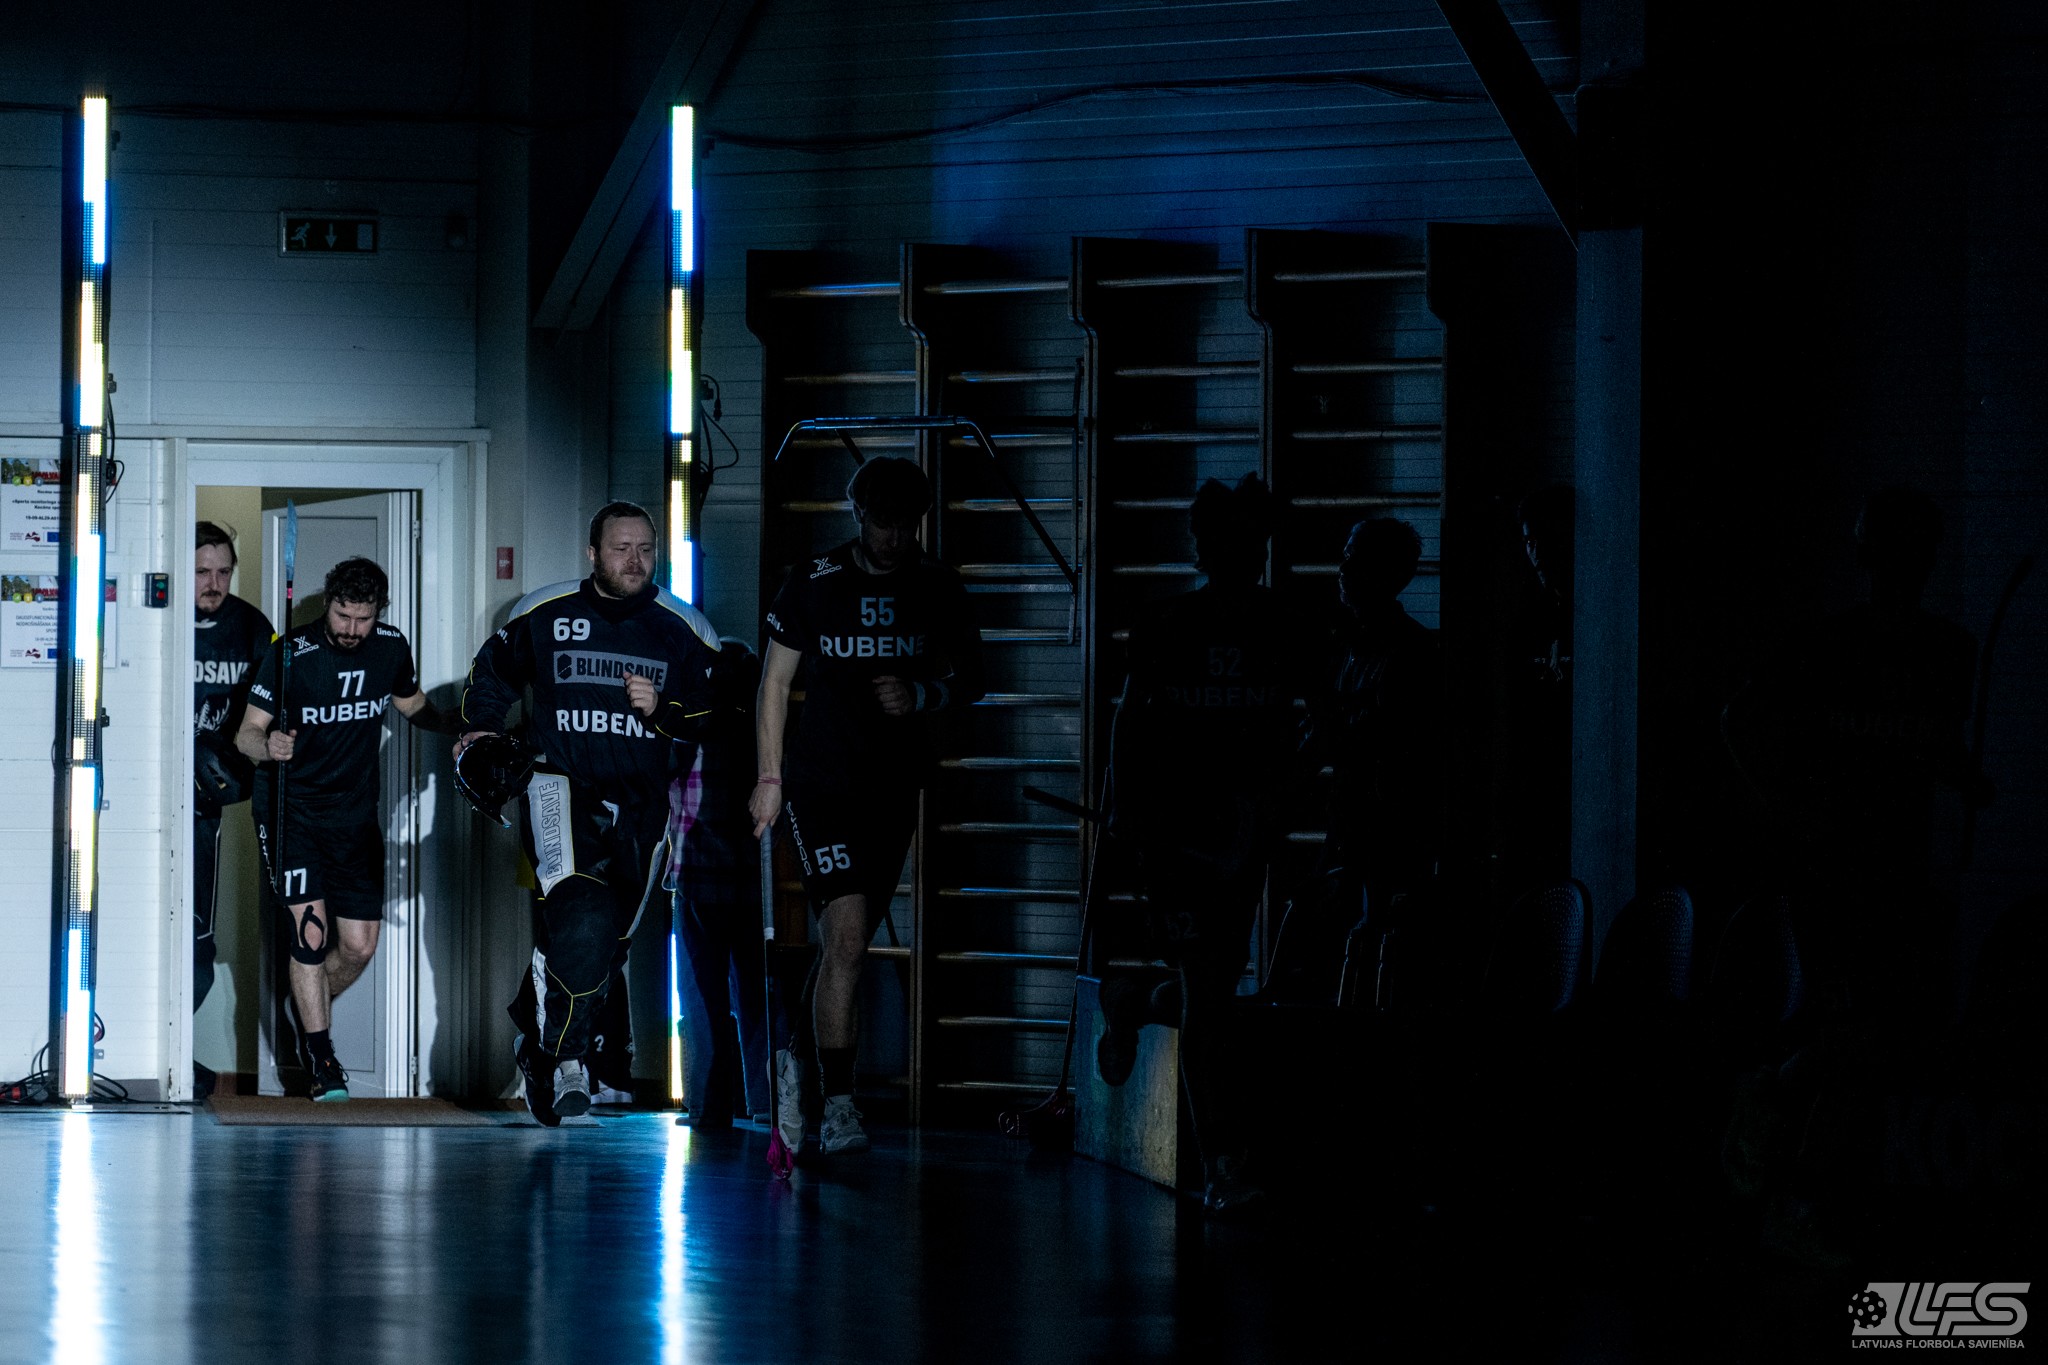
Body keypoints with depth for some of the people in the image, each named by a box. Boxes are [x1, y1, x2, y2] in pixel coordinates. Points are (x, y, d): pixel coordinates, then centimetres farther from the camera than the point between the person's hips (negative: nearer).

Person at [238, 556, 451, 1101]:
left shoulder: (391, 648, -2)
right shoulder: (291, 654, -15)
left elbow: (412, 705, 18)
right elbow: (246, 733, -14)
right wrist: (267, 745, -37)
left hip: (356, 811, 4)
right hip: (290, 807, -4)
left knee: (359, 946, 3)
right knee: (310, 933, -15)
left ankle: (307, 1014, 32)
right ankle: (321, 1059, -5)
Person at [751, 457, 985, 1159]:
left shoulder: (937, 588, 2)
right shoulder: (812, 585, -4)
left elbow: (969, 680, 9)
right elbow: (775, 681, 4)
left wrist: (924, 696, -13)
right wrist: (770, 777, 1)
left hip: (895, 786, 4)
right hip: (820, 779, -4)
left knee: (847, 941, 12)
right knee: (847, 935, -17)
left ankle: (796, 1056, 38)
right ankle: (838, 1107, -17)